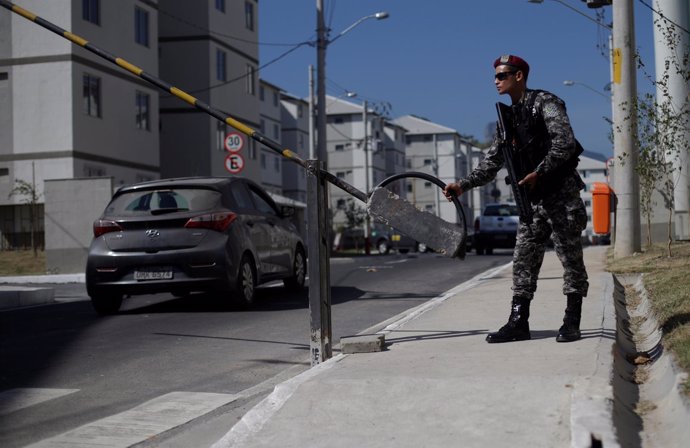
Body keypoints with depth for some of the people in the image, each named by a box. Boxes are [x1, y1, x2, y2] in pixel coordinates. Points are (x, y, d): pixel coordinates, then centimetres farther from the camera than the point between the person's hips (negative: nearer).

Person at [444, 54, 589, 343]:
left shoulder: (545, 102, -7)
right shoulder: (509, 118, 15)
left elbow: (565, 143, -19)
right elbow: (492, 162, 15)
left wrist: (539, 173, -25)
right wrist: (464, 185, 4)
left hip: (562, 192, -7)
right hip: (533, 199, 8)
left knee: (571, 257, 0)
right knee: (523, 260, 4)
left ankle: (572, 323, 6)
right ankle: (518, 322, 8)